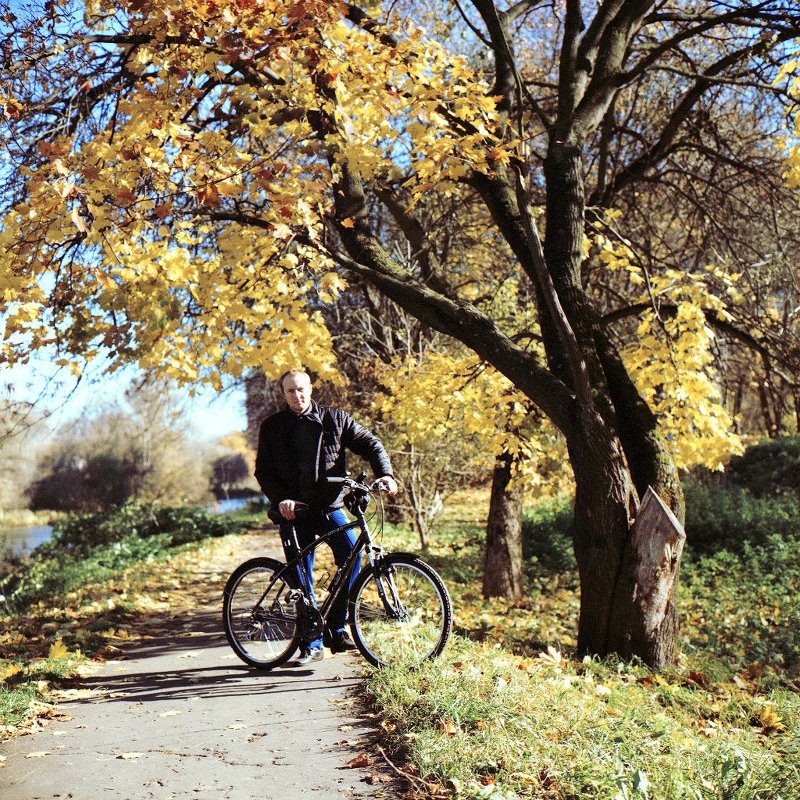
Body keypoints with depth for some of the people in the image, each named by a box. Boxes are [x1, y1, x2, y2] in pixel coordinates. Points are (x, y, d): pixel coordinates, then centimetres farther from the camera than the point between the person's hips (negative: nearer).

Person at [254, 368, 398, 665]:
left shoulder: (335, 418, 5)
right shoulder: (272, 427, 6)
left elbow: (368, 443, 1)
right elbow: (263, 471, 3)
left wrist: (384, 473, -16)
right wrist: (280, 499, -15)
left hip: (330, 506, 0)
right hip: (294, 510, 1)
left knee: (351, 552, -22)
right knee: (302, 579, 2)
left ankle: (336, 628, -9)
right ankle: (311, 644, 16)